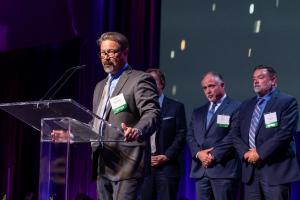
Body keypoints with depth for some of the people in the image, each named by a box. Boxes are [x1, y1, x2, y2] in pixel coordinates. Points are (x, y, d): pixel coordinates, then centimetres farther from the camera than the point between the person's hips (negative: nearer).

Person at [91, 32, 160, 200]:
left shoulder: (140, 80, -3)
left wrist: (137, 131, -37)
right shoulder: (100, 86, 23)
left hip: (126, 165, -8)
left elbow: (152, 114, -16)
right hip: (102, 167, 8)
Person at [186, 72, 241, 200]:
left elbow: (233, 136, -10)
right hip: (200, 170, 6)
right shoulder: (198, 112, 22)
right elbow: (190, 136, 14)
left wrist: (214, 156, -13)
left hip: (223, 168, -6)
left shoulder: (235, 108, 0)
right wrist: (198, 153, -5)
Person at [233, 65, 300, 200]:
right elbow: (236, 133, 13)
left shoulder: (287, 102, -1)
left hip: (275, 169, -5)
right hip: (250, 170, 6)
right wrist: (245, 153, -6)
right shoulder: (246, 105, 19)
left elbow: (285, 133, -13)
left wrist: (260, 153, -15)